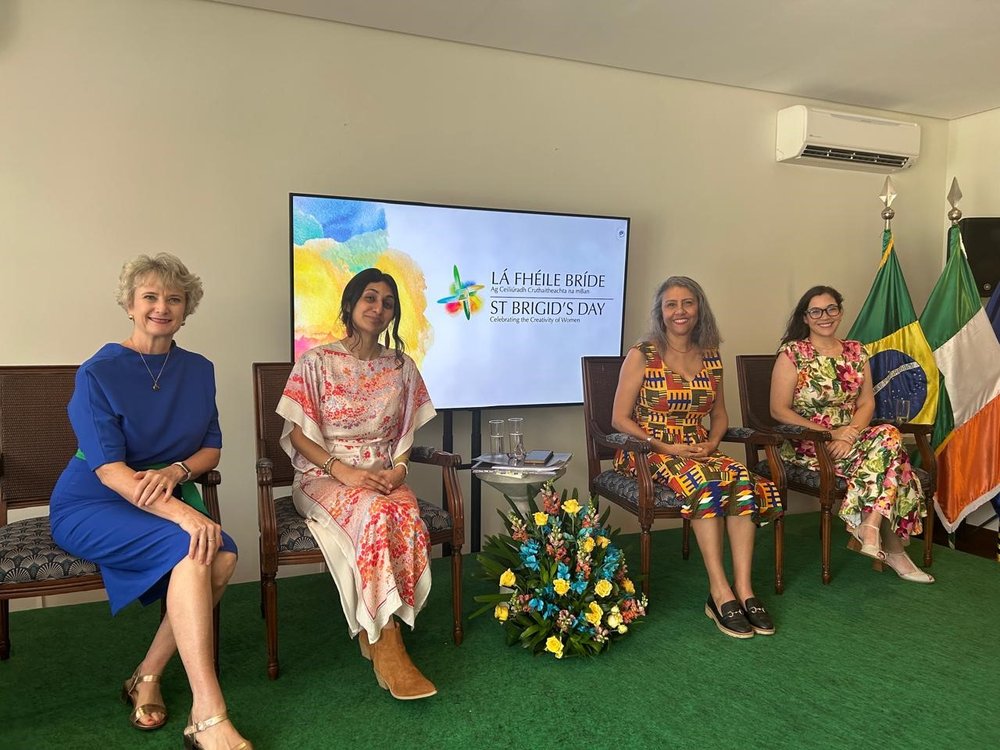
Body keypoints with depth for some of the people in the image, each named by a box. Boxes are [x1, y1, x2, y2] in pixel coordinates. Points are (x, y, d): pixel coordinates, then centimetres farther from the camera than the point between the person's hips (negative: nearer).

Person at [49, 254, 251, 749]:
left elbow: (212, 448, 8)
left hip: (166, 501, 5)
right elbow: (108, 468, -20)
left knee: (224, 554, -26)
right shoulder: (98, 373, -10)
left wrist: (175, 472, -16)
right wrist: (183, 514, -34)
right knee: (190, 549, -32)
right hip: (88, 507, -5)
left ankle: (148, 676, -7)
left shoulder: (198, 370, 5)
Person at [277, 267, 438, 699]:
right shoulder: (316, 362, 0)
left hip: (384, 478, 3)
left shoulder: (401, 366, 11)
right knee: (376, 515, -34)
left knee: (407, 517, -32)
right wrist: (344, 471, -18)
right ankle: (389, 650, -27)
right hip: (325, 478, -3)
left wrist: (398, 467, -8)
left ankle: (375, 637, -19)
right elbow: (297, 435, -4)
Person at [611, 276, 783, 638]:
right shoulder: (642, 356, -3)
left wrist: (711, 443, -2)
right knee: (705, 482, -34)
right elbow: (620, 419, -6)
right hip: (649, 450, -4)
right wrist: (664, 447, -17)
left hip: (698, 450, 5)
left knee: (743, 480, -26)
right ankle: (720, 591, -28)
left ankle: (743, 588, -26)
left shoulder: (711, 357, 11)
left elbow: (719, 413, 20)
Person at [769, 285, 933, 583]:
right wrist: (828, 434, -16)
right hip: (807, 444, -5)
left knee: (888, 436, -28)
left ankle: (870, 526, -19)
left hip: (850, 437, 5)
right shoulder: (792, 354, -5)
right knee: (888, 443, -26)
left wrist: (851, 433, -15)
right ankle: (893, 550, -20)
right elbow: (779, 410, -9)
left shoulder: (856, 352, 11)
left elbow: (866, 403, 6)